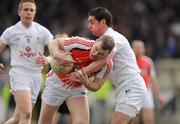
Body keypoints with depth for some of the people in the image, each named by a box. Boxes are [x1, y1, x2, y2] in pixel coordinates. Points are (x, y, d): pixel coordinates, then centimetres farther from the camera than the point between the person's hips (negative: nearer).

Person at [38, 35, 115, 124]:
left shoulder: (106, 65, -23)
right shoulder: (79, 44, -30)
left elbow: (96, 86, -14)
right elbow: (55, 42, -18)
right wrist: (56, 54, -41)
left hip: (78, 88, 1)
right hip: (58, 81, -1)